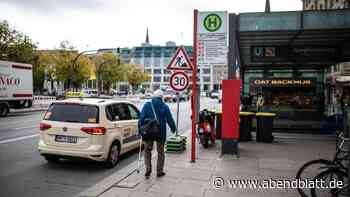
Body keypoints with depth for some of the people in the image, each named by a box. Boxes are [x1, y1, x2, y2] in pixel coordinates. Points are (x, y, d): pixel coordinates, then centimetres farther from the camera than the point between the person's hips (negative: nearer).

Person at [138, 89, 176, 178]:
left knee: (147, 150, 17)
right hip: (161, 133, 0)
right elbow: (170, 119, 1)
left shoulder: (147, 105, -2)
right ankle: (159, 171, 18)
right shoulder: (164, 107, -4)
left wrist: (140, 129, 1)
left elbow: (141, 118, -6)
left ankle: (148, 168, 3)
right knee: (160, 152, 13)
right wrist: (173, 128, 16)